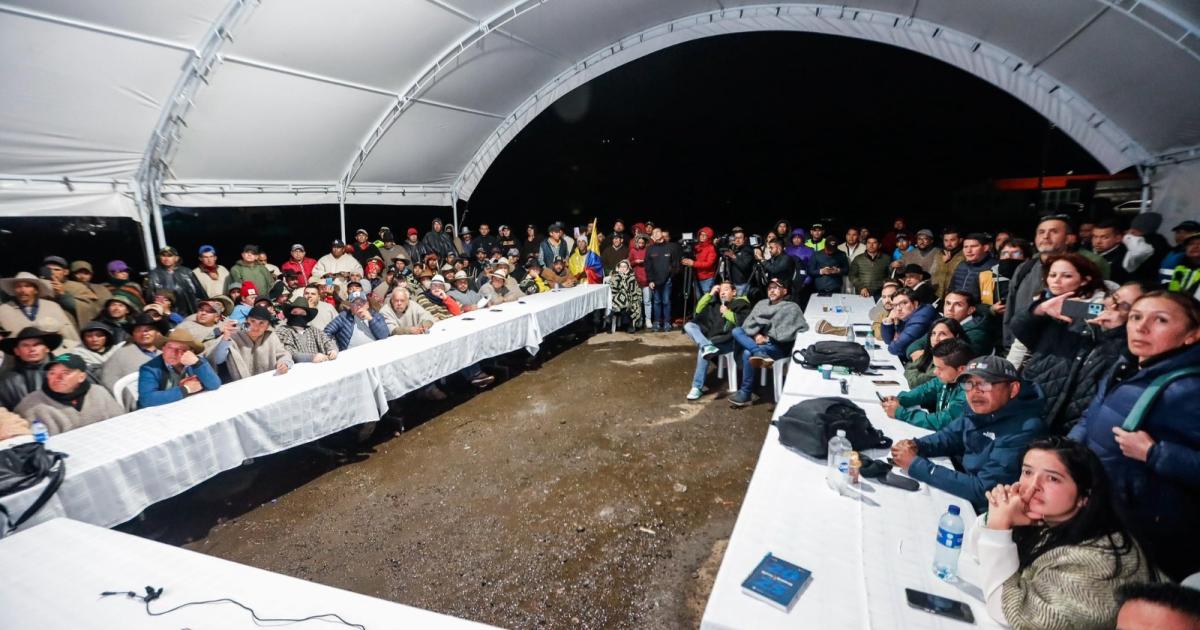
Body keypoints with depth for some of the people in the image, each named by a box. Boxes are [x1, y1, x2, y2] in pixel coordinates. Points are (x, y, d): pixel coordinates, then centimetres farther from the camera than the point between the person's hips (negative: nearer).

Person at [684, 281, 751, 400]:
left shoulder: (741, 304, 8)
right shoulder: (716, 303, 27)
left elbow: (744, 322, -8)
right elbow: (699, 310, 21)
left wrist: (727, 313, -3)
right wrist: (710, 294, 16)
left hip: (729, 340, -7)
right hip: (711, 337, 7)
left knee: (702, 350, -32)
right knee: (689, 325, -13)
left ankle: (697, 387, -26)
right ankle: (707, 346, -41)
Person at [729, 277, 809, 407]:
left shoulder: (792, 308, 1)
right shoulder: (761, 304, 18)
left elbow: (802, 329, -12)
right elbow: (748, 323, 10)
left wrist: (768, 338, -14)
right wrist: (756, 335, -14)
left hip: (779, 346, -6)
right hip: (757, 341, 6)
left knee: (747, 353, -30)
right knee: (736, 331, -15)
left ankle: (745, 394, -18)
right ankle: (760, 354, -36)